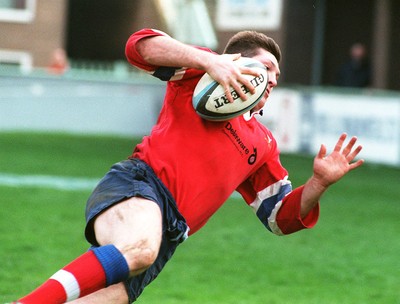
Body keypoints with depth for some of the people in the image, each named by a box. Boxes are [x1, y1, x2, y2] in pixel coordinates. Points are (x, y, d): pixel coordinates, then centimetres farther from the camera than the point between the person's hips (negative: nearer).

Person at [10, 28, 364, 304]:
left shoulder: (263, 145, 31)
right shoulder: (202, 71, 16)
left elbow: (282, 217, 30)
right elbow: (140, 45, 1)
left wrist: (320, 182, 11)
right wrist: (210, 61, -11)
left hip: (169, 231, 5)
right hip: (137, 183, -5)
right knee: (139, 246, -41)